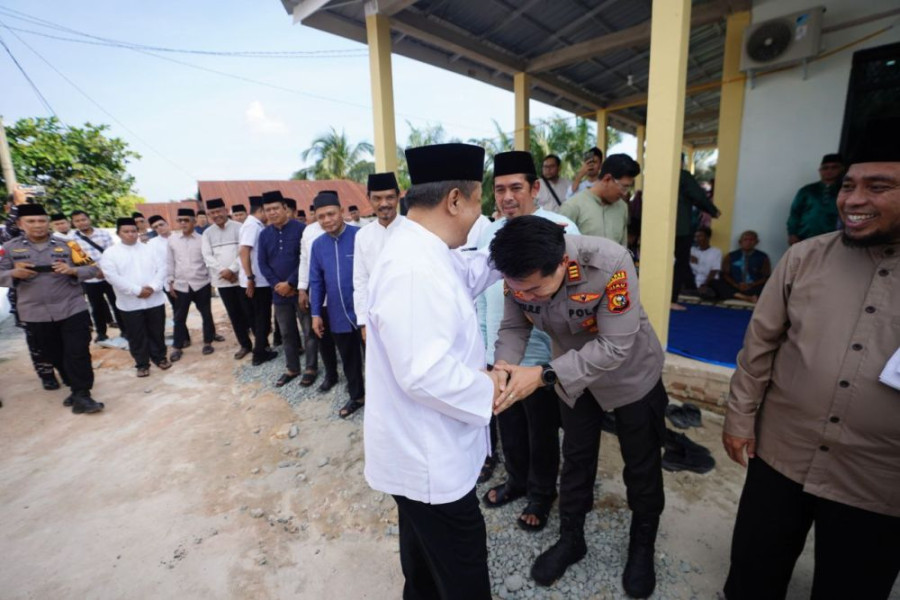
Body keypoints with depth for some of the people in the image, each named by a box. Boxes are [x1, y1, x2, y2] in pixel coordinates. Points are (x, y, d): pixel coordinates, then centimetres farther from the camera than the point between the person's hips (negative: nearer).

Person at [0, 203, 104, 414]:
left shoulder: (67, 245, 0)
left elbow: (93, 269, 0)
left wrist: (72, 270, -19)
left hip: (72, 310, -2)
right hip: (36, 315, 3)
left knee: (78, 353, -5)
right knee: (54, 356, 13)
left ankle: (81, 396, 1)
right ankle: (76, 388, 29)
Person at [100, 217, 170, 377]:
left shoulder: (149, 250, 7)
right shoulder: (110, 253, -1)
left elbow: (161, 269, 0)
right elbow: (112, 276, -11)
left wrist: (153, 287, -16)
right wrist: (137, 290, -18)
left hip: (155, 300, 2)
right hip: (129, 303, -1)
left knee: (157, 332, 12)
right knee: (137, 336, 8)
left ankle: (159, 357, 28)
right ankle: (142, 363, 20)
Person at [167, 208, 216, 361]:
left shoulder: (202, 239, -2)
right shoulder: (172, 239, 5)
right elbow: (169, 262, 9)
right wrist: (170, 282, 6)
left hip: (201, 284, -2)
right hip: (180, 285, 2)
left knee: (206, 315, 9)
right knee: (179, 318, 9)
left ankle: (207, 342, 24)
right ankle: (177, 347, 21)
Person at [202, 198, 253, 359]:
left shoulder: (238, 228, -1)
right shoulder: (207, 233, 10)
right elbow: (207, 256, 3)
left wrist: (231, 269, -15)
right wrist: (222, 271, -11)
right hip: (222, 280, 4)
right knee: (234, 314, 8)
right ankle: (245, 345, 18)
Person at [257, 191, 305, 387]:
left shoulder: (300, 229, -8)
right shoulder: (264, 235, 8)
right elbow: (263, 263, 7)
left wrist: (290, 283, -14)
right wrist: (277, 284, -7)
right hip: (279, 292, 5)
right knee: (287, 333, 13)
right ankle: (292, 369, 26)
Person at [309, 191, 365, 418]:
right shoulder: (317, 245, 3)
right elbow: (316, 282, 9)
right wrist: (316, 313, 8)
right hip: (338, 315, 5)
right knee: (349, 359, 19)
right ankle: (357, 396, 38)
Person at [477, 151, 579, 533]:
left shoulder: (562, 230, -14)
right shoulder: (489, 234, 2)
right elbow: (480, 295, 8)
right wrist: (481, 345, 8)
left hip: (541, 354, -4)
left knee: (542, 432, 17)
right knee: (509, 426, 23)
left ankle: (541, 494, 42)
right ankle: (516, 481, 48)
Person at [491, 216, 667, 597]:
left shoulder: (610, 264, -39)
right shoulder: (519, 275, -25)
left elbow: (615, 346, -36)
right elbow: (514, 327, -15)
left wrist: (543, 375, -42)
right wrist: (501, 369, -35)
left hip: (630, 374, -3)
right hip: (572, 376, 3)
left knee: (641, 465, 17)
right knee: (576, 459, 19)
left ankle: (642, 548, 44)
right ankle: (570, 539, 42)